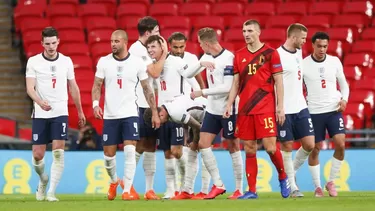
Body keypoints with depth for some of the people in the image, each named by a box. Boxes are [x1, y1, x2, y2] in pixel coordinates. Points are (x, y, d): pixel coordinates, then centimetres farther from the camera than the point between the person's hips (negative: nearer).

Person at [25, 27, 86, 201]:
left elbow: (73, 87, 15)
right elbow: (30, 88, -11)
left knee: (58, 153, -13)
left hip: (60, 113, 1)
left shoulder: (66, 61, 5)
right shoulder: (33, 62, -2)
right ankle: (43, 180, 32)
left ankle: (51, 192, -9)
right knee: (37, 155, 0)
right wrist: (40, 101, -31)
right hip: (40, 114, 0)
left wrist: (80, 111, 19)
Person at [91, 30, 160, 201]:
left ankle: (127, 190, -8)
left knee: (130, 151, -14)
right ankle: (114, 182, 32)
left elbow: (147, 89, 4)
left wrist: (155, 112, 2)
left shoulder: (137, 62, -2)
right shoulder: (103, 62, 1)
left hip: (130, 114, -2)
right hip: (110, 116, 2)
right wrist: (96, 104, -16)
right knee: (109, 155, 5)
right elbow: (97, 85, 2)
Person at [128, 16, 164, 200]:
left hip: (150, 105, 9)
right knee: (139, 146, -7)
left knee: (150, 146, 8)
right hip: (140, 106, -9)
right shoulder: (137, 50, -13)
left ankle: (149, 189, 9)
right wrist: (164, 53, -11)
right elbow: (154, 72, -19)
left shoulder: (145, 50, 16)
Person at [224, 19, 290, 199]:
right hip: (245, 110, 4)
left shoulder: (270, 53, -1)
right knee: (249, 150, 3)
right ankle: (252, 190, 5)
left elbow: (278, 81, -1)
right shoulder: (239, 56, 11)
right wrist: (229, 105, 6)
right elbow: (236, 83, 15)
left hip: (266, 108, -4)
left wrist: (280, 107, -7)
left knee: (270, 147, -10)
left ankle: (283, 176, 16)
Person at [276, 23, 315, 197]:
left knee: (309, 145, 1)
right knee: (287, 147, 1)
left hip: (300, 107, 7)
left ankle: (290, 171, 23)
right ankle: (292, 186, 10)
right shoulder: (278, 56, -14)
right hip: (284, 110, -7)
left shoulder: (298, 53, 11)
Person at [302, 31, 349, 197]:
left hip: (334, 110, 2)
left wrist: (344, 99, -5)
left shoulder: (335, 62, 3)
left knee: (340, 145, -11)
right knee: (314, 149, 2)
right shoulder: (304, 64, -5)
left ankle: (331, 182, 5)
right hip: (314, 112, -2)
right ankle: (317, 186, 14)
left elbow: (343, 84, 13)